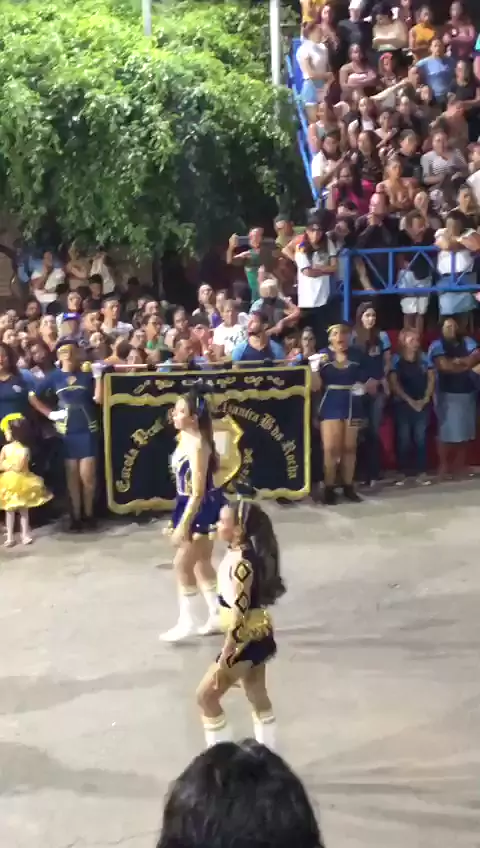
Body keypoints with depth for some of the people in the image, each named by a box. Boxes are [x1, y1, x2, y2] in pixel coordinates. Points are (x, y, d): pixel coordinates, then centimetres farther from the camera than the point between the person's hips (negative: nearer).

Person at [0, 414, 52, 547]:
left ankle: (25, 534, 15)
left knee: (23, 510, 8)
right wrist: (12, 465, -11)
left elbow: (19, 467, -15)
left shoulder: (24, 449, -11)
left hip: (21, 483, -2)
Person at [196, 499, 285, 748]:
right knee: (257, 697, 21)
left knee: (206, 696, 0)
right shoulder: (238, 553, 2)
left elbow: (239, 615, -28)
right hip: (253, 637, 10)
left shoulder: (242, 563, -27)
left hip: (248, 640, -10)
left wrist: (224, 659, -24)